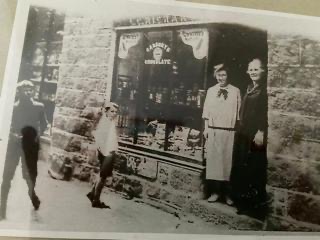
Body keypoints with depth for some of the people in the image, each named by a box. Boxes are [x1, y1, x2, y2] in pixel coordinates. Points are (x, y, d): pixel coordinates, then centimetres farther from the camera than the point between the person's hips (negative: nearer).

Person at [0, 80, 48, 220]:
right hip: (14, 143, -1)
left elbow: (44, 124, 9)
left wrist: (38, 135, -5)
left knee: (31, 172, 13)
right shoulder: (13, 107, -4)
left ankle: (31, 191, 44)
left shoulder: (39, 107, -1)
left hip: (31, 144, 1)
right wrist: (12, 134, -16)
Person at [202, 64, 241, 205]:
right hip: (213, 131, 2)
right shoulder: (211, 91, 9)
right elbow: (206, 111, 9)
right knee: (213, 159, 2)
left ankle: (227, 193, 12)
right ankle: (215, 191, 12)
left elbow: (238, 112, 3)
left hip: (230, 131, -1)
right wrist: (206, 128, 3)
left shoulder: (235, 91, 4)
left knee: (228, 161, 2)